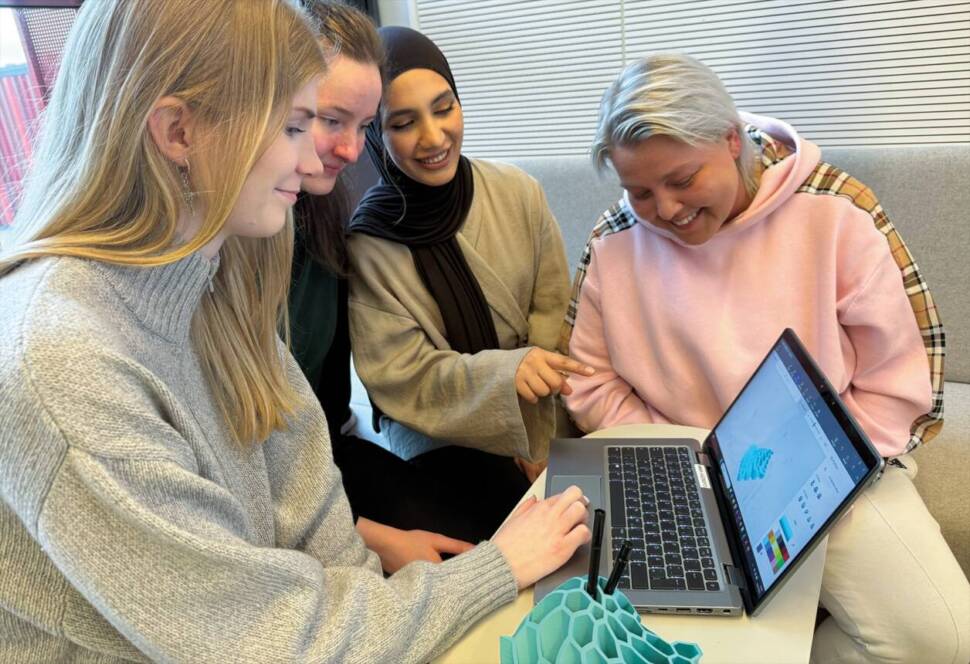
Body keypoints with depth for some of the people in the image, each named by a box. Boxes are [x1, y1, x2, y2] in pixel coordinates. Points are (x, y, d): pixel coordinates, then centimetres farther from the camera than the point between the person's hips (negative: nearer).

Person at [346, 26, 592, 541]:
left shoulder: (518, 193, -7)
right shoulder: (365, 242, -14)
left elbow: (554, 313, -3)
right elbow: (399, 376, -13)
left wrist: (544, 443, -10)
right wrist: (505, 371, -31)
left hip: (545, 422, 3)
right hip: (441, 435, -3)